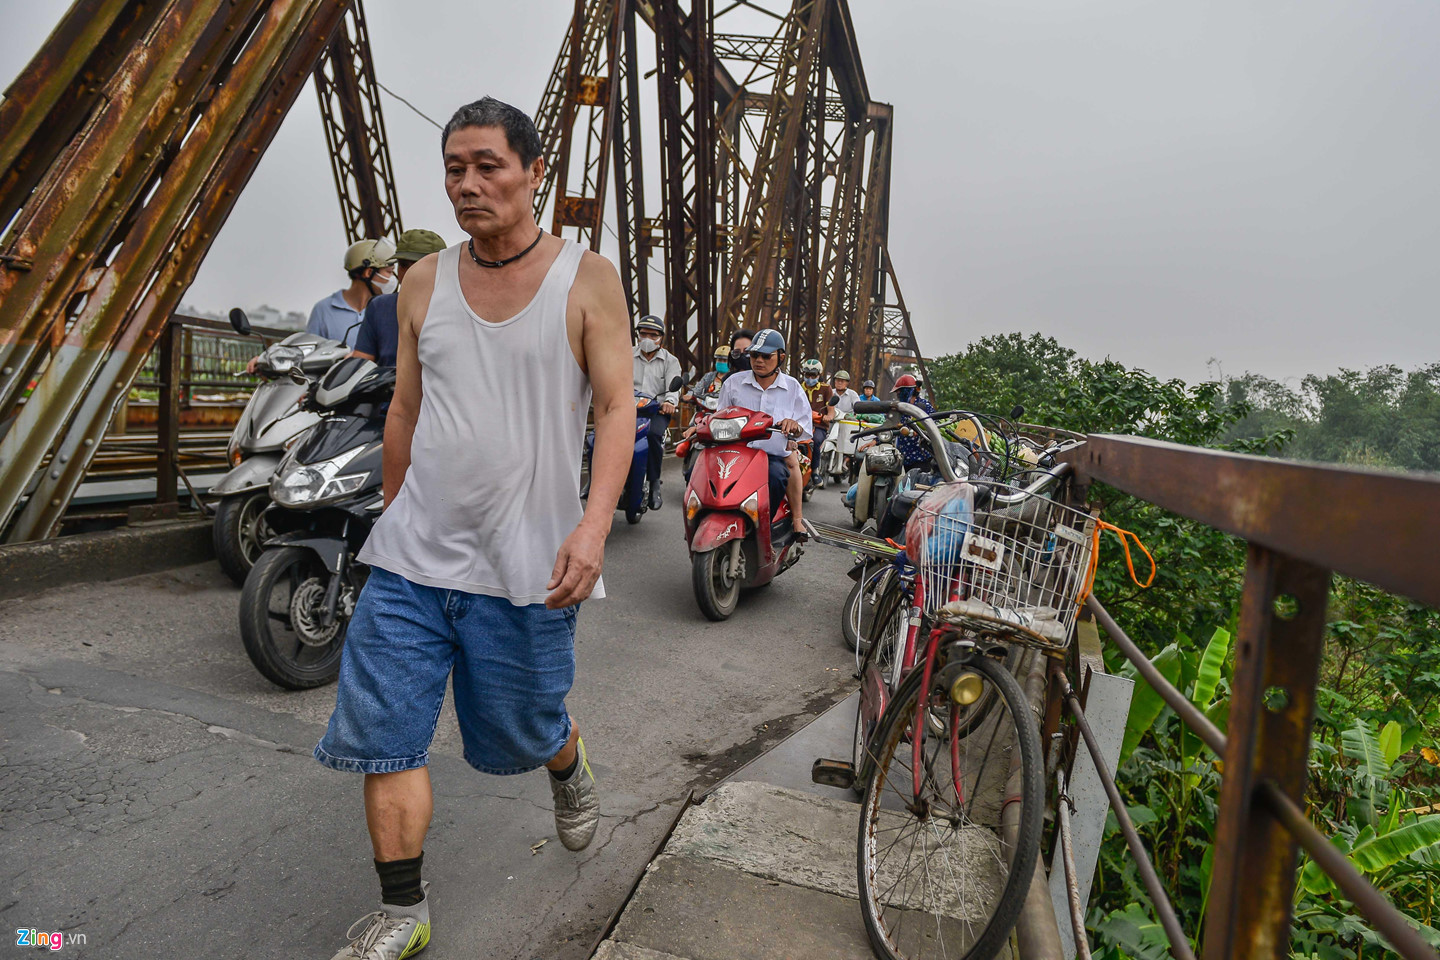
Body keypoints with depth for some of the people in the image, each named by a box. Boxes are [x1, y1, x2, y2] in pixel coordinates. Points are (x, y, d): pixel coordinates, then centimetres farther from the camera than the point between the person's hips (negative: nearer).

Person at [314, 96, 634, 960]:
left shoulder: (588, 278, -3)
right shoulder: (424, 282, 7)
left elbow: (618, 408, -8)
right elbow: (405, 410, 15)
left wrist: (594, 523, -21)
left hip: (524, 566, -3)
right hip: (412, 556, 4)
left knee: (526, 732, 12)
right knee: (385, 735, 3)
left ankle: (573, 772, 49)